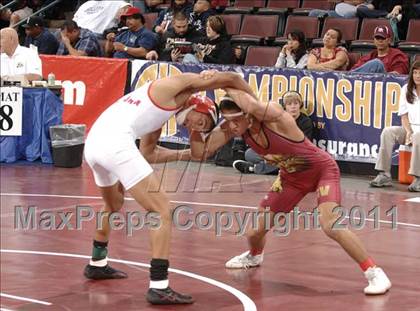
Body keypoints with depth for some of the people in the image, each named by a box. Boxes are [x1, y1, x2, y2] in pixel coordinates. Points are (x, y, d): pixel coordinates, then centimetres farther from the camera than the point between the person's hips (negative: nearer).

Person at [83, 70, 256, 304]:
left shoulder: (162, 106, 27)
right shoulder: (178, 85, 5)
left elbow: (147, 153, 31)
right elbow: (231, 78, 3)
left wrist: (186, 155, 32)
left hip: (93, 142, 10)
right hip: (116, 143, -10)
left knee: (114, 206, 35)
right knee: (162, 212, -6)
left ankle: (97, 264, 52)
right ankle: (159, 287, -10)